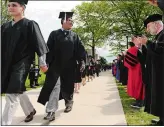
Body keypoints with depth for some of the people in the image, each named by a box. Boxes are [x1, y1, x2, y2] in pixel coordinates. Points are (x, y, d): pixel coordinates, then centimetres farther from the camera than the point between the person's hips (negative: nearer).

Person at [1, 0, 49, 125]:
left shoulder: (30, 25, -5)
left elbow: (38, 44, -6)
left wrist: (42, 62, -7)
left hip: (22, 63, -7)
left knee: (12, 94, -11)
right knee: (18, 90, 18)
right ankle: (30, 110, 40)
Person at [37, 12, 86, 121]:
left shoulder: (75, 36, 8)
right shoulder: (54, 34, 3)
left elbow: (80, 49, 4)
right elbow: (49, 49, -2)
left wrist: (82, 62, -7)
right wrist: (47, 62, -9)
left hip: (69, 66, 2)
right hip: (56, 66, -2)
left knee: (68, 86, 13)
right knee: (54, 87, -8)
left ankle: (69, 103, 39)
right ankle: (51, 112, -8)